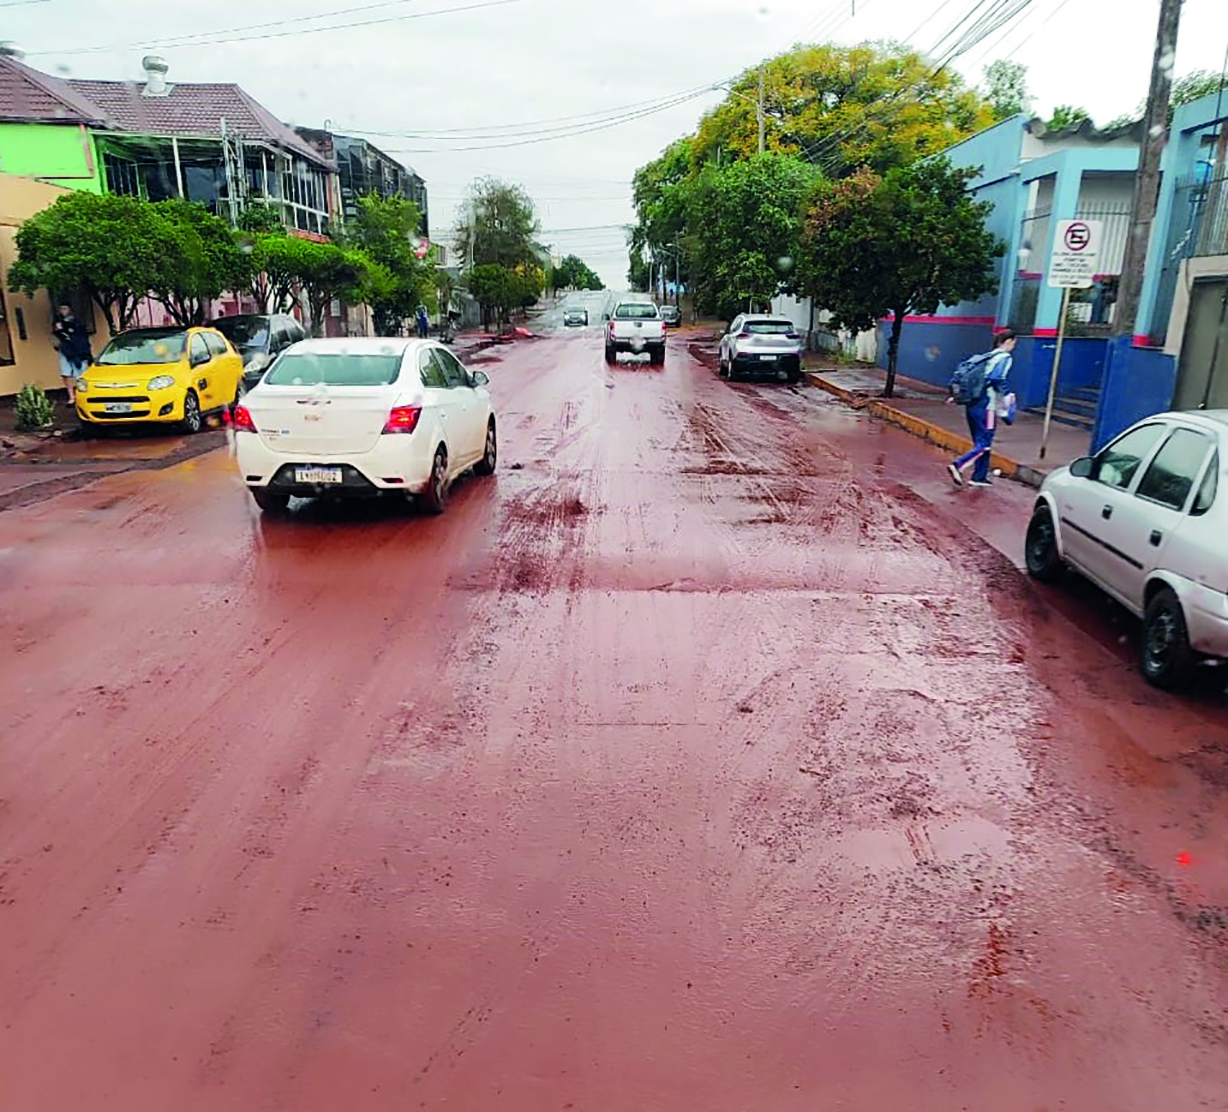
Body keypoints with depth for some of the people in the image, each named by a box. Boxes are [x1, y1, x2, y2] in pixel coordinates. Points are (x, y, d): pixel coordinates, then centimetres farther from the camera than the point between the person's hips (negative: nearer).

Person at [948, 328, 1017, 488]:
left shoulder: (988, 356, 16)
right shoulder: (1004, 357, -7)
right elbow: (997, 378, -21)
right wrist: (1006, 397, -12)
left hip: (973, 405, 8)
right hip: (986, 407, -8)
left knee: (980, 442, 15)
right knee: (984, 444, -6)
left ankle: (980, 477, 18)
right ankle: (958, 465, -22)